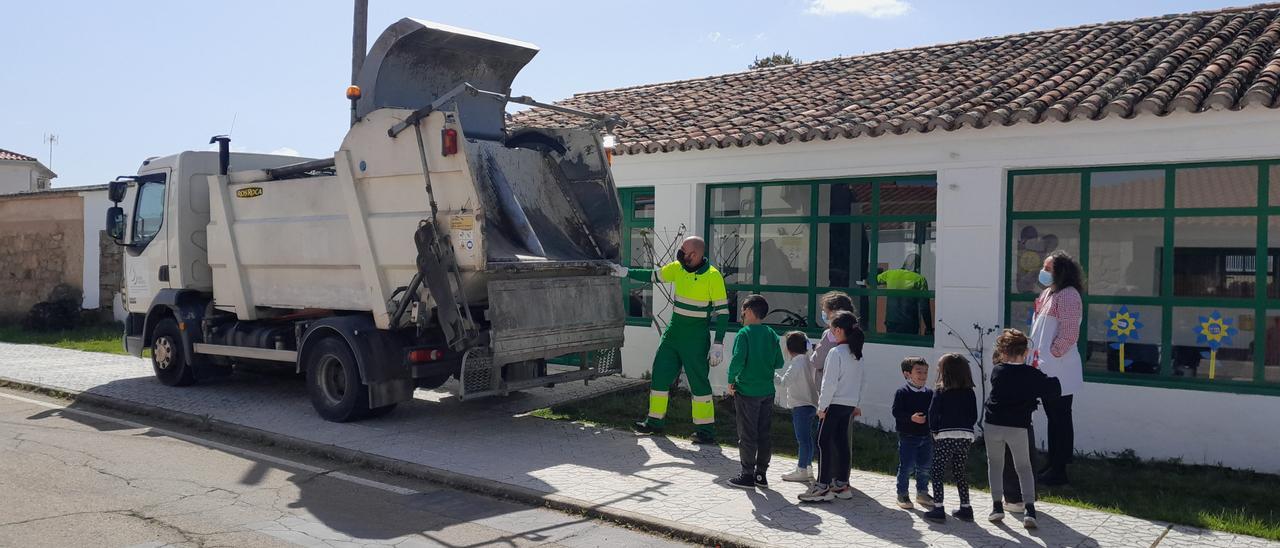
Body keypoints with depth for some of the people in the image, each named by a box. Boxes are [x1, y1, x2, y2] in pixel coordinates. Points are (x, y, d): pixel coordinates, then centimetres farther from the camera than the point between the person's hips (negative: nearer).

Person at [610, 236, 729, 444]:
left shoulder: (712, 276, -16)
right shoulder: (677, 268, 1)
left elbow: (722, 311, -14)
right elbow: (653, 276, 17)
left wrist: (718, 344, -16)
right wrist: (626, 272, 13)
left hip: (696, 337, -7)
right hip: (674, 331, 7)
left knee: (699, 381, -6)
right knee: (660, 373, 8)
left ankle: (706, 430, 2)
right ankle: (655, 422, 21)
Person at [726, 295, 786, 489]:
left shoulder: (744, 334, -11)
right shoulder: (771, 334, 6)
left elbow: (737, 361, -22)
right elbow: (779, 363, 7)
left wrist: (731, 380, -9)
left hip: (747, 391, -6)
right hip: (767, 392, 6)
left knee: (747, 435, 3)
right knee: (764, 435, 12)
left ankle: (747, 475, 8)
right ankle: (761, 474, 18)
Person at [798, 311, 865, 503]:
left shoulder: (836, 353, -16)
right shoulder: (857, 354, 8)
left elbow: (830, 383, -17)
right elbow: (859, 382, 14)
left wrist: (822, 406, -11)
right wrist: (856, 405, 21)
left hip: (834, 404, -8)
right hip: (850, 404, 8)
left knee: (823, 443, -3)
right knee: (841, 443, 13)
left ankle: (823, 486, -3)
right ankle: (842, 484, 19)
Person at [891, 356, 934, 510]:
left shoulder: (930, 393, 6)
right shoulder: (902, 393, -9)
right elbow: (896, 412, -15)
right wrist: (911, 418, -27)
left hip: (926, 436, 5)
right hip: (908, 436, -5)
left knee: (925, 467, 13)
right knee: (907, 467, 0)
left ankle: (922, 493, 29)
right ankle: (902, 494, 14)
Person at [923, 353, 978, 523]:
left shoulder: (940, 391, -5)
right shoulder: (969, 392, 7)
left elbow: (933, 412, -8)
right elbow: (974, 415, 8)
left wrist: (934, 430, 5)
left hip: (945, 436, -5)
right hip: (966, 435, 5)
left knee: (937, 472, 2)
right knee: (960, 472, 16)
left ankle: (938, 508, -2)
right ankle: (965, 508, 19)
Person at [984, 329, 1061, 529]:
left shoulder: (997, 371, -1)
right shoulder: (1033, 375, -4)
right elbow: (1054, 390, 5)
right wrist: (1051, 379, 22)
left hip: (993, 425, 0)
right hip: (1018, 428, 0)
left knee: (995, 464, 16)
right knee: (1024, 467, 13)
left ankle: (997, 506, 11)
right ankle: (1029, 509, 1)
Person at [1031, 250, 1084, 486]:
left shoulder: (1068, 295, -15)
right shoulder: (1048, 293, 15)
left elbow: (1069, 335, -20)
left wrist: (1051, 356, -16)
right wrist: (1038, 356, 13)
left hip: (1059, 371, -10)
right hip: (1046, 369, 10)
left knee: (1060, 420, -1)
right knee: (1053, 418, 15)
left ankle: (1059, 471, 6)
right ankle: (1053, 467, 23)